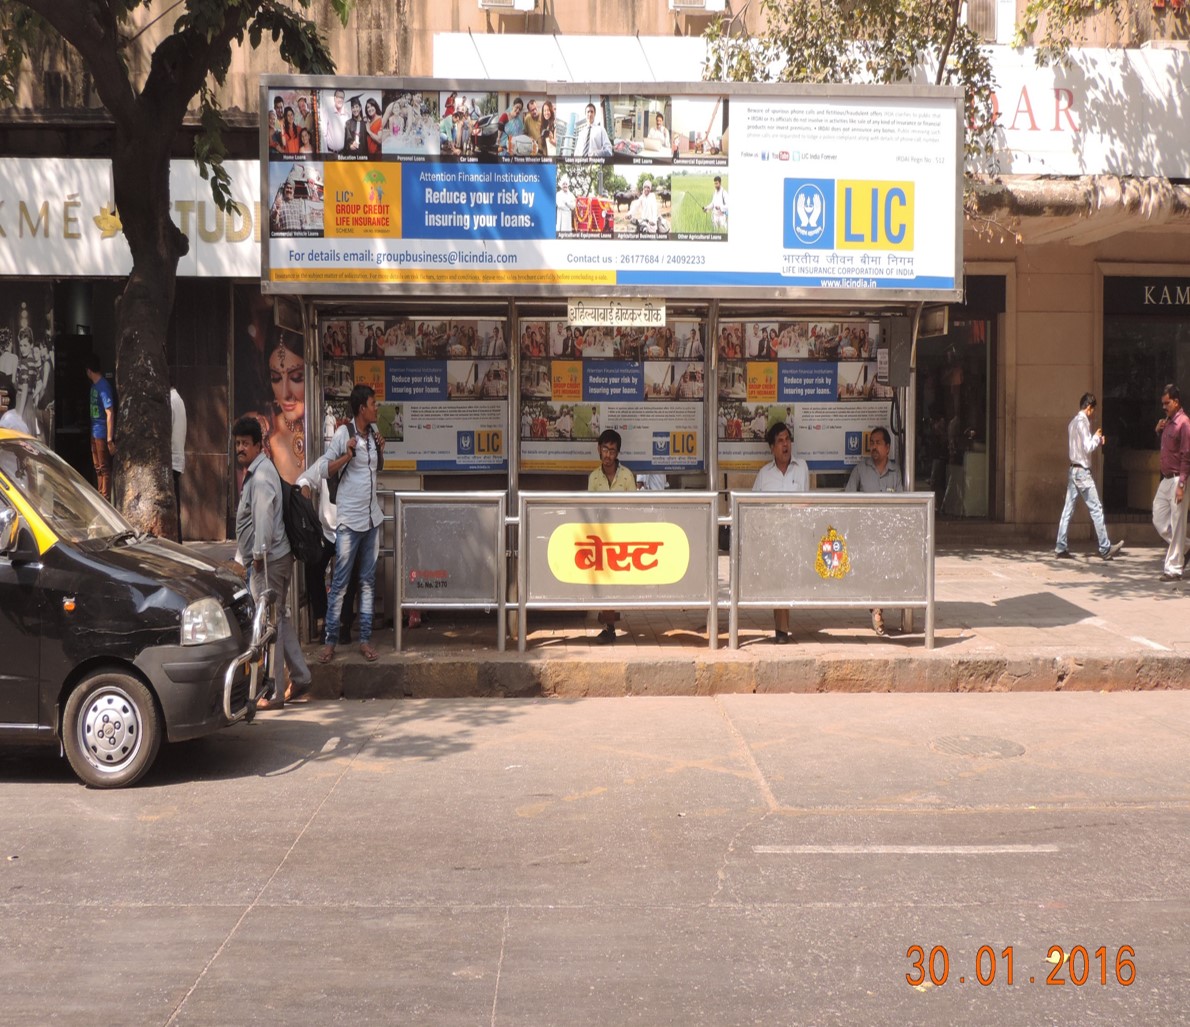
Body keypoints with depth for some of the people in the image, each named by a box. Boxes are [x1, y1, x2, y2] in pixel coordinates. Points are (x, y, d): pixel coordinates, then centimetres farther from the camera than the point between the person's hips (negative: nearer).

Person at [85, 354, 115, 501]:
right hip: (95, 433, 9)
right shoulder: (94, 385, 10)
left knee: (104, 468, -3)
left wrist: (110, 439, -23)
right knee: (98, 468, 16)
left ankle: (106, 499, 3)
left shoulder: (103, 386, -18)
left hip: (102, 434, -9)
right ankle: (100, 497, 25)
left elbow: (110, 413, -21)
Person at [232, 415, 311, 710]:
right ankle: (300, 677, 24)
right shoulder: (256, 471, 16)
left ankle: (273, 693, 0)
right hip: (276, 558, 11)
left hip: (267, 561, -11)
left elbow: (263, 519, -23)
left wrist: (258, 555, -18)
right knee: (280, 619, 17)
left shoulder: (261, 476, -17)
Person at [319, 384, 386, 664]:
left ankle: (365, 639, 14)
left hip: (372, 517, 7)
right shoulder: (343, 433, -12)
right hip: (349, 519, -6)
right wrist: (348, 455, -23)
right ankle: (330, 640, 5)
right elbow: (326, 469, -9)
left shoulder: (373, 430, 7)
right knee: (340, 583, -2)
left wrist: (380, 449, 2)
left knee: (368, 581, 9)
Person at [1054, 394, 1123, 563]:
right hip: (1082, 471, -9)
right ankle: (1105, 548, 1)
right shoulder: (1082, 422, -13)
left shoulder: (1073, 422, 15)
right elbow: (1088, 448, -18)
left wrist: (1096, 440, 15)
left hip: (1072, 470, 9)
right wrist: (1097, 437, -1)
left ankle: (1061, 548, 3)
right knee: (1096, 509, -3)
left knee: (1068, 510, 5)